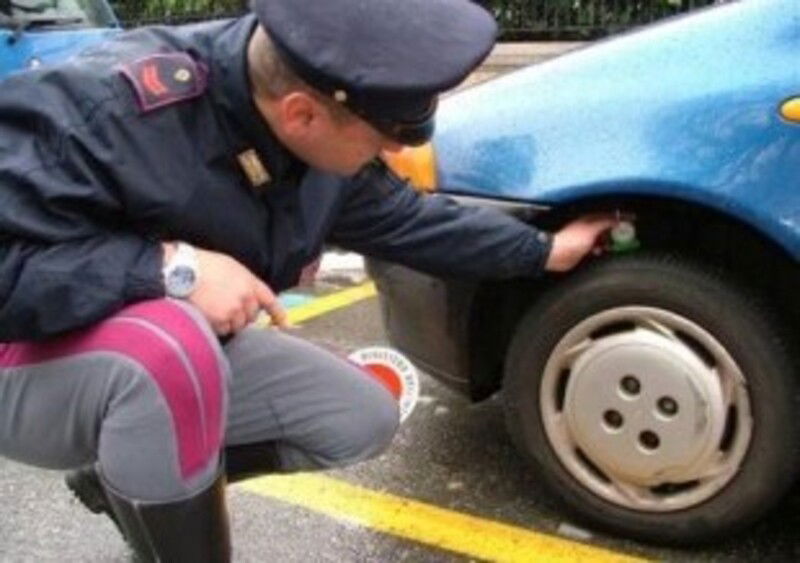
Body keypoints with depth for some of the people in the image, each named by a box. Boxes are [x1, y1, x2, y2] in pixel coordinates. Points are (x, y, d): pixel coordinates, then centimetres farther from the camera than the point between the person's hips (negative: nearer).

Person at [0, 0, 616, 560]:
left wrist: (542, 251, 9)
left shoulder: (325, 134, -11)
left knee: (366, 420, 4)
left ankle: (126, 478, 13)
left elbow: (402, 217, 6)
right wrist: (173, 266, -41)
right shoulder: (106, 110, -34)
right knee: (171, 345, -39)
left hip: (192, 358, 7)